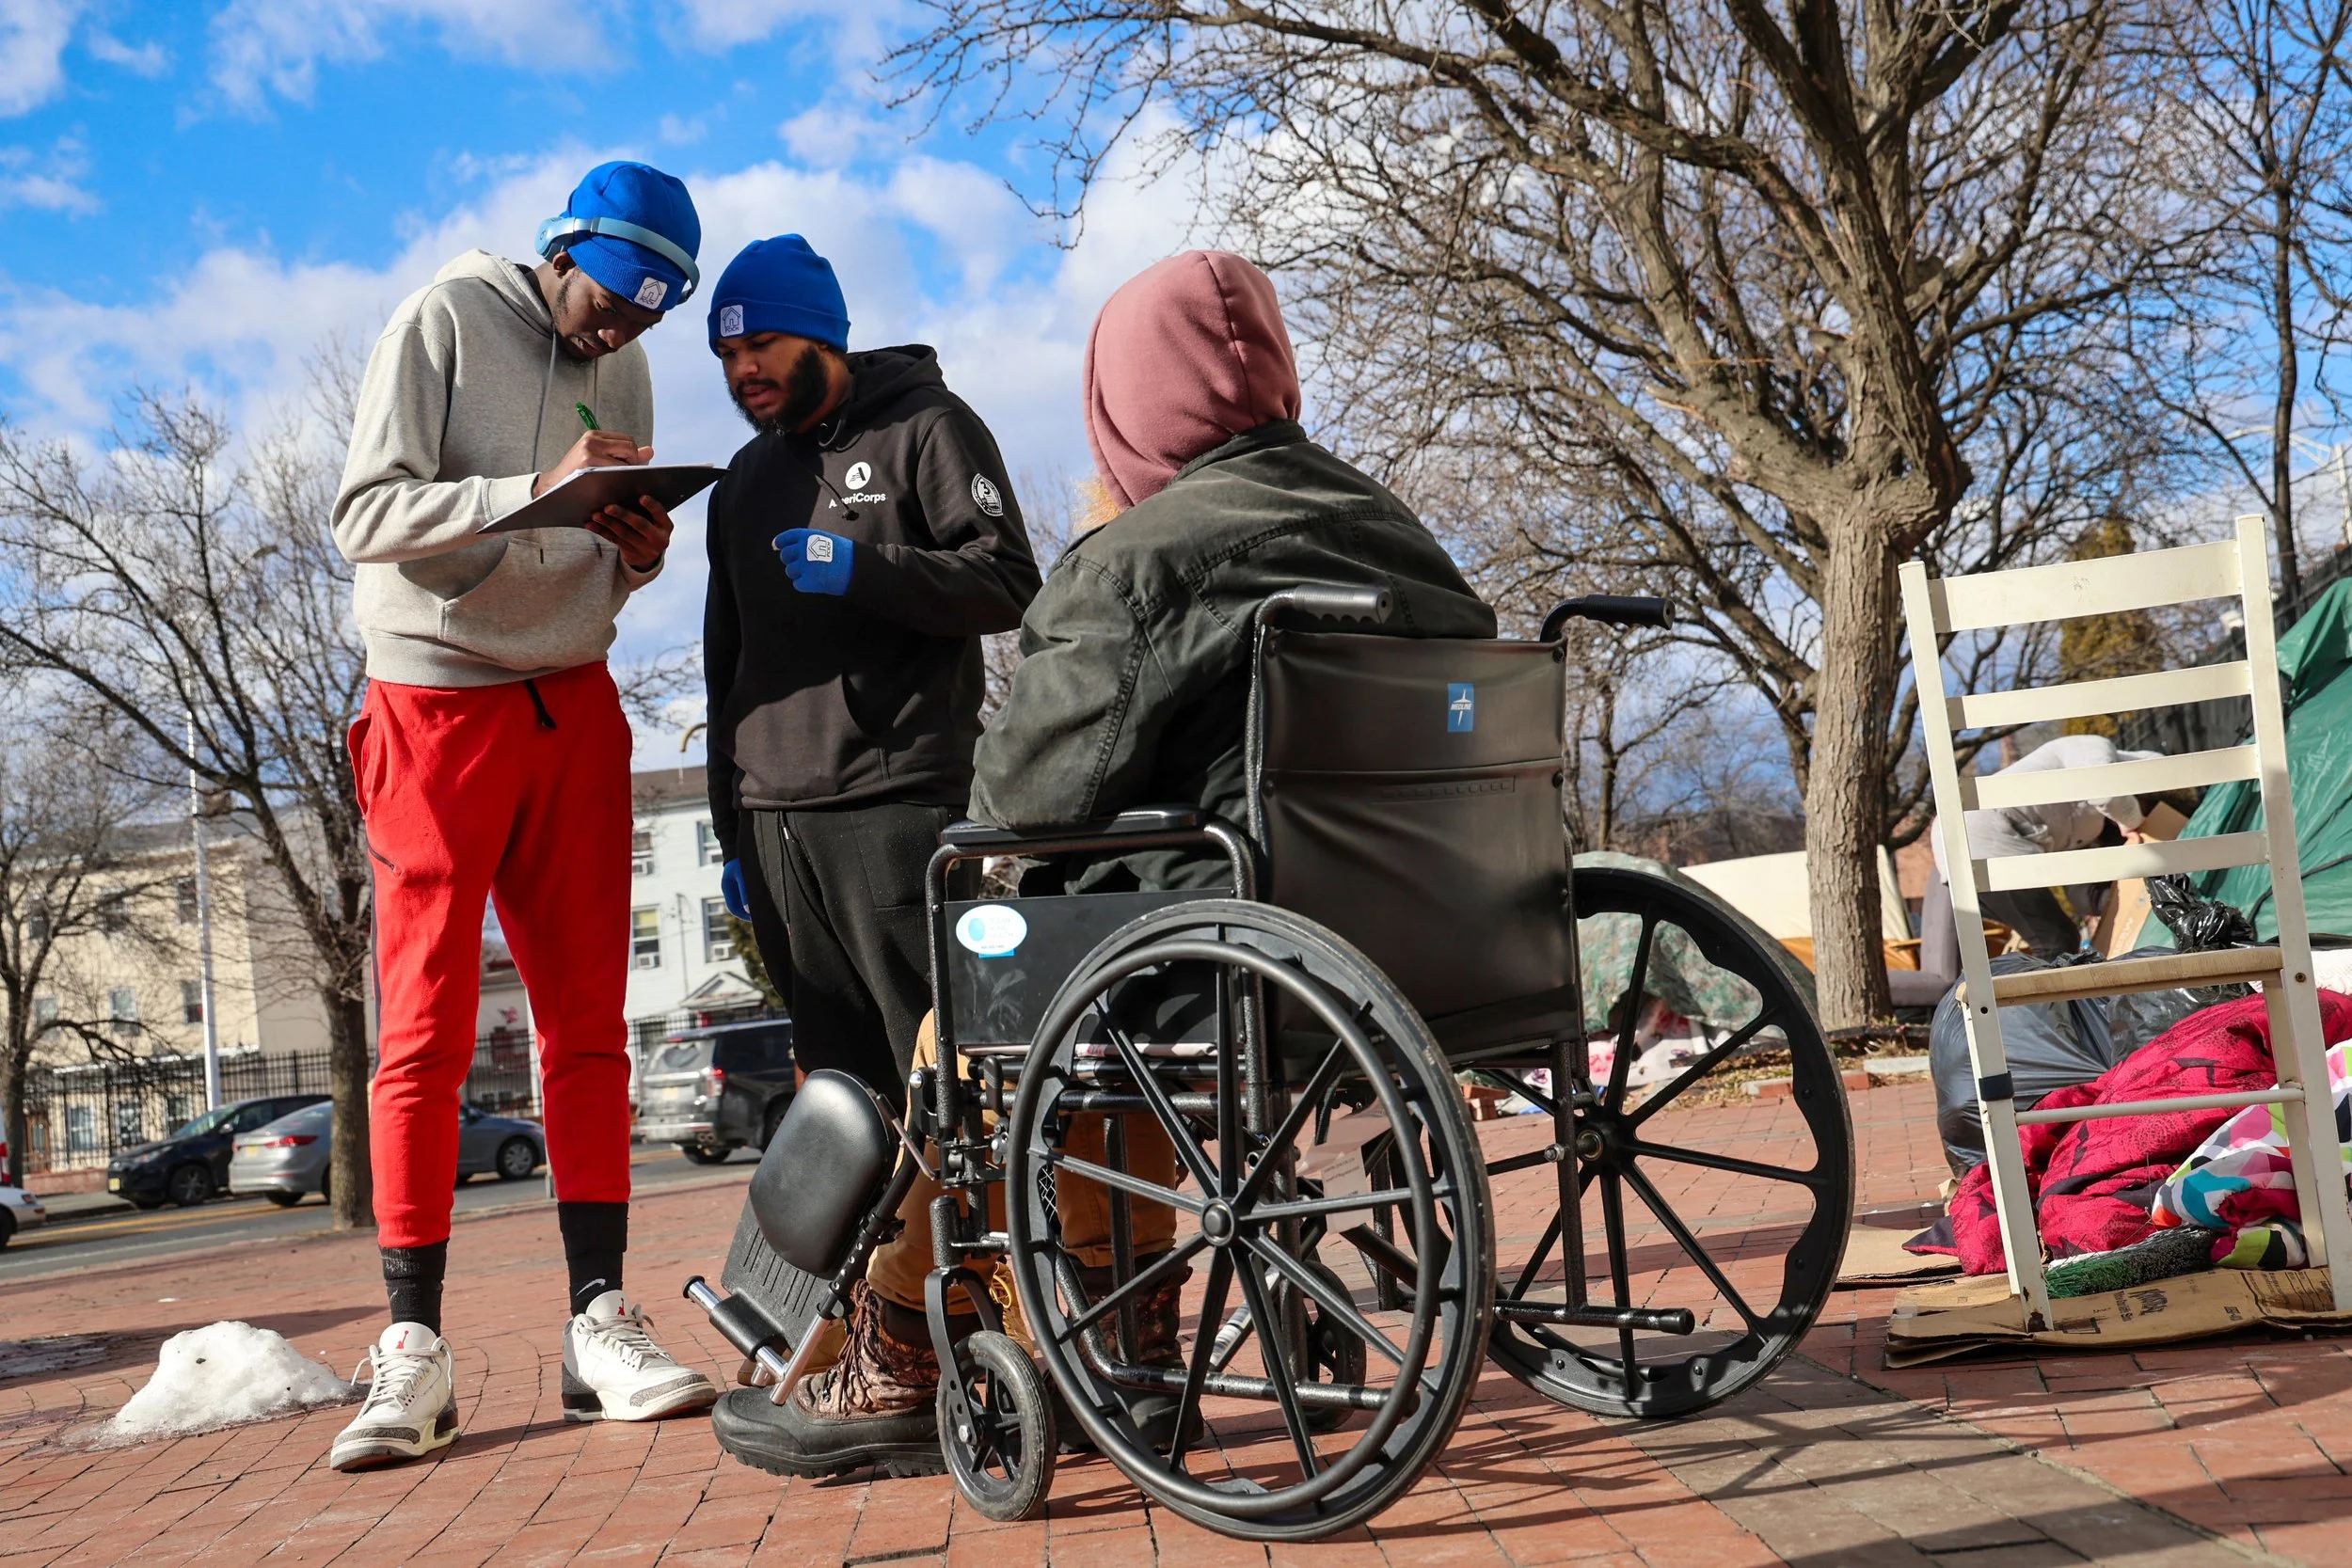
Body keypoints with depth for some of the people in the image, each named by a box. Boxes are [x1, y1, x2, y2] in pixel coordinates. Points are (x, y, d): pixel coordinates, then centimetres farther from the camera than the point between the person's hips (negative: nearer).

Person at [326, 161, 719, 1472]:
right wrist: (534, 492, -25)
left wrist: (636, 558, -6)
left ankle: (601, 1322, 6)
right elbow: (369, 514, -13)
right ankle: (414, 1350, -1)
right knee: (425, 1032, -5)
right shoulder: (447, 320, -3)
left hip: (574, 707, 5)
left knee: (590, 1023, 2)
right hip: (438, 701, -5)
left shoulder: (623, 366, 13)